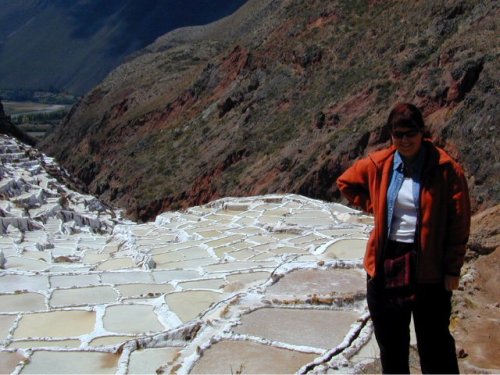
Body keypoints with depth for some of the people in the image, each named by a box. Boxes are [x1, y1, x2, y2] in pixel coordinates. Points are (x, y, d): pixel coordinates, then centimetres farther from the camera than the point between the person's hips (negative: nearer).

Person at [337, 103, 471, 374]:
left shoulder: (446, 170, -10)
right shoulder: (379, 165, 0)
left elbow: (459, 224, -7)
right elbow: (345, 183, 19)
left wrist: (453, 269, -7)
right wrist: (374, 206, 8)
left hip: (428, 266, -4)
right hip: (386, 263, 4)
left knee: (435, 342, 4)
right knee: (390, 341, 16)